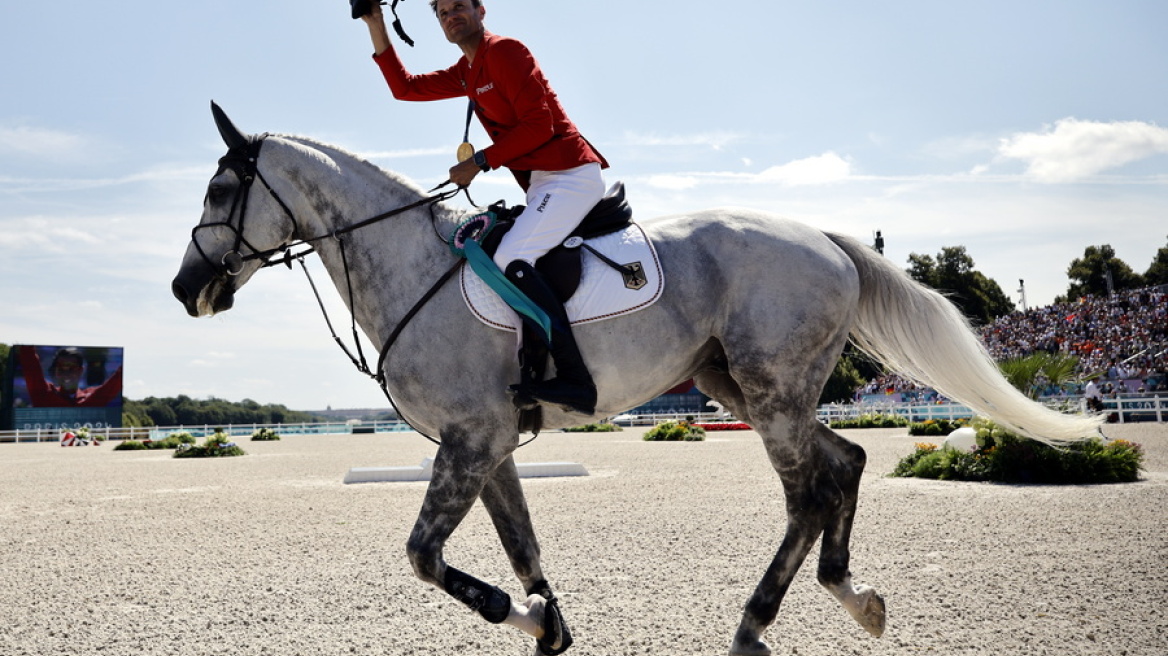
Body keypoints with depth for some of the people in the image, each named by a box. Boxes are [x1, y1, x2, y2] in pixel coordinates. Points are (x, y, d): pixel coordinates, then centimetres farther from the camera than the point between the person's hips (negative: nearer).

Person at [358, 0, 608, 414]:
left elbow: (538, 125, -15)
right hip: (543, 185, 11)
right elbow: (404, 87, 25)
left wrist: (480, 162, -12)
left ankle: (575, 381, -33)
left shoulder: (503, 51, -7)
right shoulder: (465, 74, 21)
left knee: (512, 259, -27)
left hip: (570, 174, -11)